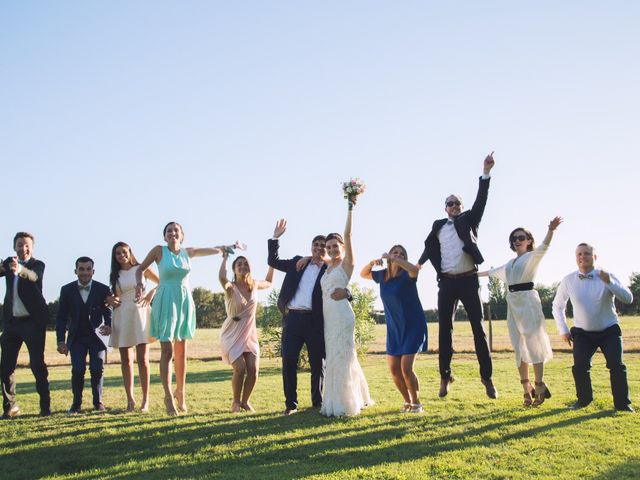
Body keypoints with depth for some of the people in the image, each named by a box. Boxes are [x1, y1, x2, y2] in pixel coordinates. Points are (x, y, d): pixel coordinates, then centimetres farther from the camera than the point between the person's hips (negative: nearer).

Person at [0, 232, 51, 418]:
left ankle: (45, 405, 3)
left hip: (33, 321, -4)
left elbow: (33, 276, -25)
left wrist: (19, 269, -48)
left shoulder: (38, 265, -3)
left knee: (37, 364, -5)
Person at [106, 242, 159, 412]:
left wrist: (152, 292, -9)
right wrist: (110, 299, 0)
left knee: (142, 359, -6)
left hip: (140, 313, -3)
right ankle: (130, 399, 8)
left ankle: (145, 400, -2)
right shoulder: (115, 275, 13)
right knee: (125, 360, 3)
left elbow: (163, 282, 7)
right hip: (122, 316, 3)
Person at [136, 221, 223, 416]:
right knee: (167, 351, -8)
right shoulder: (159, 250, -2)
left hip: (185, 302, 4)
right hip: (166, 303, -3)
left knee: (181, 351, 10)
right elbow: (141, 269, 4)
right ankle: (168, 396, 1)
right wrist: (139, 284, -14)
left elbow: (213, 250, 20)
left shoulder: (188, 252, 7)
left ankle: (180, 391, 25)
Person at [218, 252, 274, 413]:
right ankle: (236, 402, 7)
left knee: (253, 370, -6)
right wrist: (225, 258, -24)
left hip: (250, 334, 5)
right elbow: (221, 277, -37)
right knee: (240, 368, -17)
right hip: (233, 334, -5)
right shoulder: (230, 287, -13)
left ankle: (245, 401, 15)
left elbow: (268, 282, 25)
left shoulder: (254, 285, 3)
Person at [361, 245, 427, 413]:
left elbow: (415, 270, -36)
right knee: (394, 370, 2)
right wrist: (372, 262, -4)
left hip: (413, 327, -5)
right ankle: (407, 401, 23)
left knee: (406, 368, -13)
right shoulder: (383, 275, 4)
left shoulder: (407, 274, -13)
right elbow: (363, 274, 16)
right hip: (394, 329, 6)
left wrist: (394, 259, -35)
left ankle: (416, 403, 8)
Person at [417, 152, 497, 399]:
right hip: (447, 283, 2)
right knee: (445, 330, 5)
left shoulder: (469, 219, 7)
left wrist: (486, 173, -16)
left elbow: (481, 200, -5)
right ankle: (445, 376, 15)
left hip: (468, 280, -2)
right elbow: (429, 246, 15)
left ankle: (487, 377, 5)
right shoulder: (438, 225, 12)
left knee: (478, 328, 0)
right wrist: (417, 265, -2)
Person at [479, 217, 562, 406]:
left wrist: (551, 229, -39)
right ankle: (527, 389, 7)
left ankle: (539, 387, -6)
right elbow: (493, 271, 36)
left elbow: (544, 246, -20)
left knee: (534, 344, -9)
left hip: (528, 300, -7)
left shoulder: (533, 256, 1)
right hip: (513, 303, 7)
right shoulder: (511, 263, 21)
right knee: (519, 347, 4)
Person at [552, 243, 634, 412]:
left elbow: (628, 299, -21)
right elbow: (557, 306, 5)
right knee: (580, 366, -13)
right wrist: (563, 330, -1)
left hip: (610, 331, -1)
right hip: (583, 333, 1)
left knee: (616, 365, -14)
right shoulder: (568, 281, -9)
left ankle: (622, 403, 2)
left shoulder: (607, 276, -12)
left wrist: (610, 282, -35)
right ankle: (583, 399, 10)